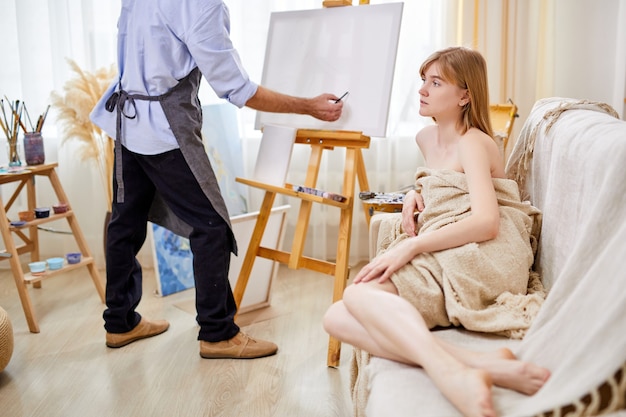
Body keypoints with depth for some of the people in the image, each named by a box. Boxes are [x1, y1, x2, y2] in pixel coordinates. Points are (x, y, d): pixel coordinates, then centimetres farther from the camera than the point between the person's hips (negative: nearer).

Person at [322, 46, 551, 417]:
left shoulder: (473, 144, -2)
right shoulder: (427, 138, 23)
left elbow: (486, 222, -17)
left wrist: (410, 247, -23)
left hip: (480, 257, -8)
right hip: (442, 256, 8)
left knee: (359, 294, -29)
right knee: (336, 318, -16)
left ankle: (455, 373, -50)